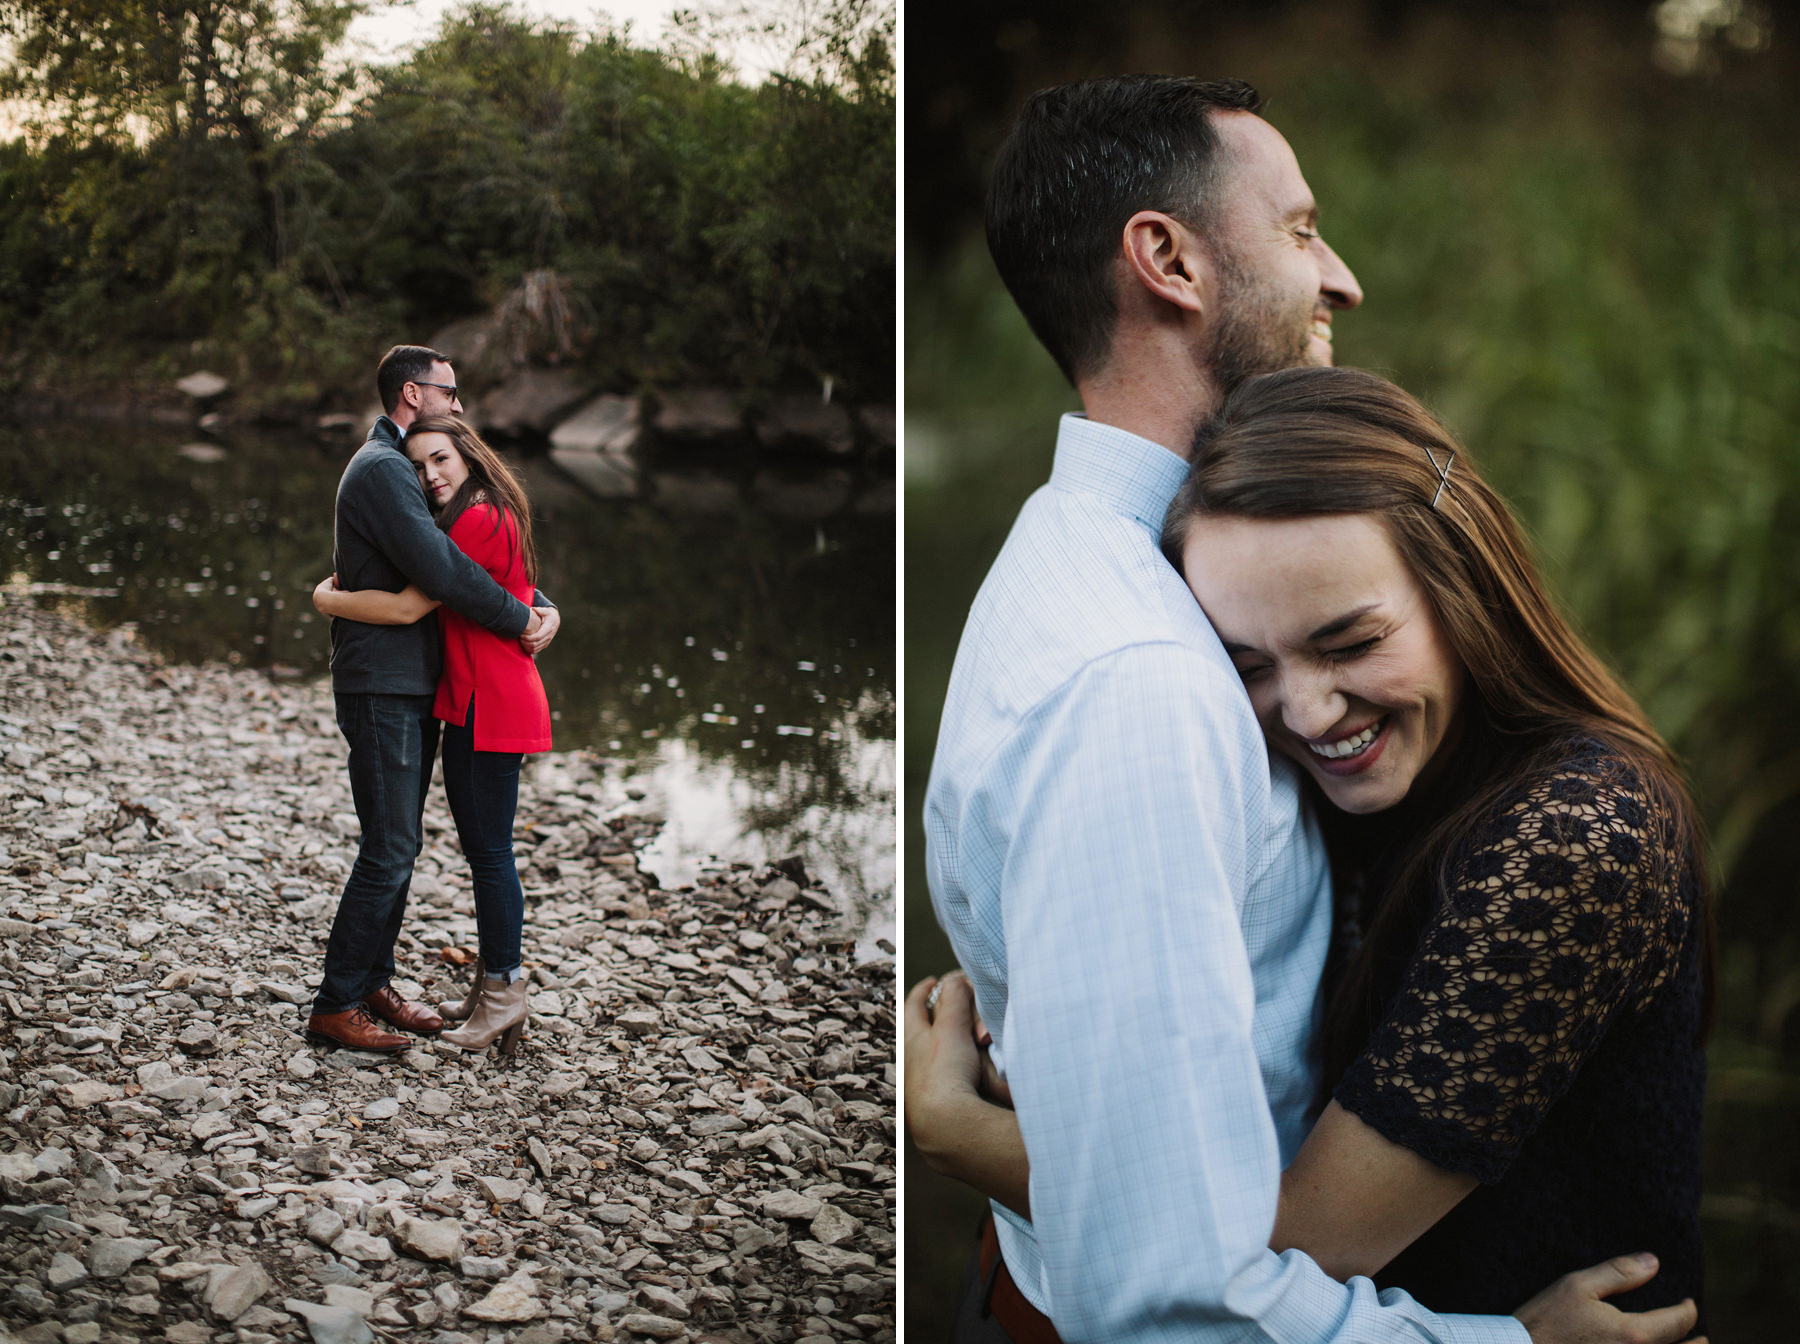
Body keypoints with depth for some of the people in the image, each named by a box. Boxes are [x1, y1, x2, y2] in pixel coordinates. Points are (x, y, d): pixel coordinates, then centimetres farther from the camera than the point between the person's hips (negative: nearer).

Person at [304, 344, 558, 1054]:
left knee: (399, 842, 14)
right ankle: (334, 1007, -1)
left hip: (413, 688, 10)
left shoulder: (403, 468, 20)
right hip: (382, 688, -10)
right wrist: (519, 618, -14)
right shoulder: (381, 468, -14)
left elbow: (474, 556, 19)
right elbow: (439, 569, -24)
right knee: (389, 848, -8)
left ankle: (373, 983, 23)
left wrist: (539, 603, 2)